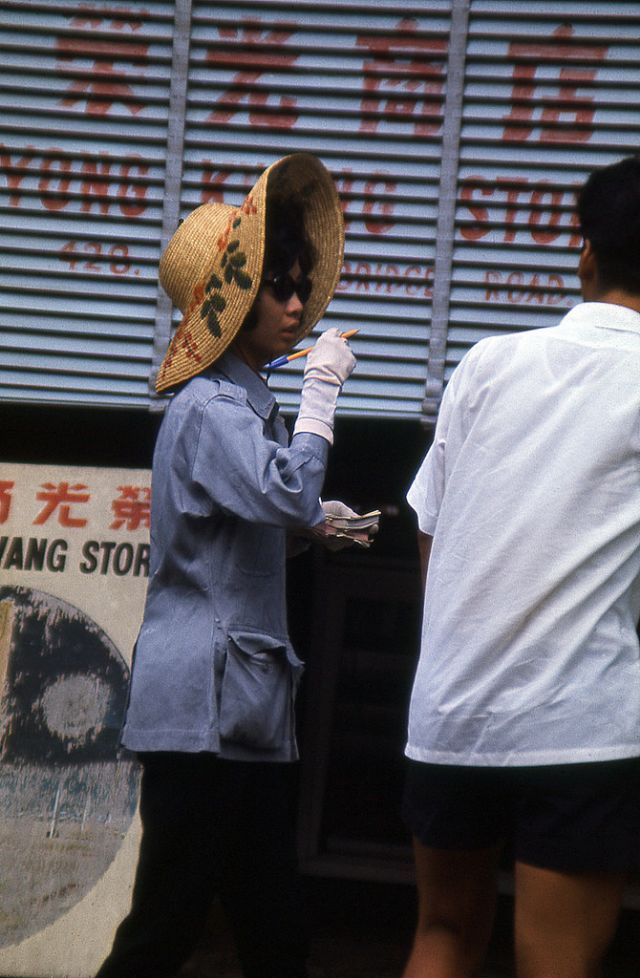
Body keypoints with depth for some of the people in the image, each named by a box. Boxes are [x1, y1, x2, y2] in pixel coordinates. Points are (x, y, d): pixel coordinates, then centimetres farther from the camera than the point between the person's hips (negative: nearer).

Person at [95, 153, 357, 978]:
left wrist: (315, 523, 12)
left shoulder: (246, 404, 19)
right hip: (200, 702, -10)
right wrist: (322, 385, -16)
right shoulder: (208, 407, -12)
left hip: (249, 704, 10)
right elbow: (288, 491, -27)